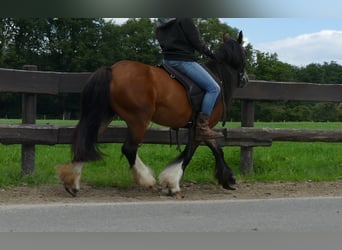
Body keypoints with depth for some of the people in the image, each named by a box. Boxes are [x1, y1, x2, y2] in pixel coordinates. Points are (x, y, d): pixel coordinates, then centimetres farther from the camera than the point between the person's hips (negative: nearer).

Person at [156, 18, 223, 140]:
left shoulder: (159, 24, 13)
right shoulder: (185, 20, -10)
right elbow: (197, 43, -9)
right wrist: (211, 54, 7)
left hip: (167, 60, 9)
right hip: (184, 60, -9)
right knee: (214, 88, -9)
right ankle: (202, 127, -15)